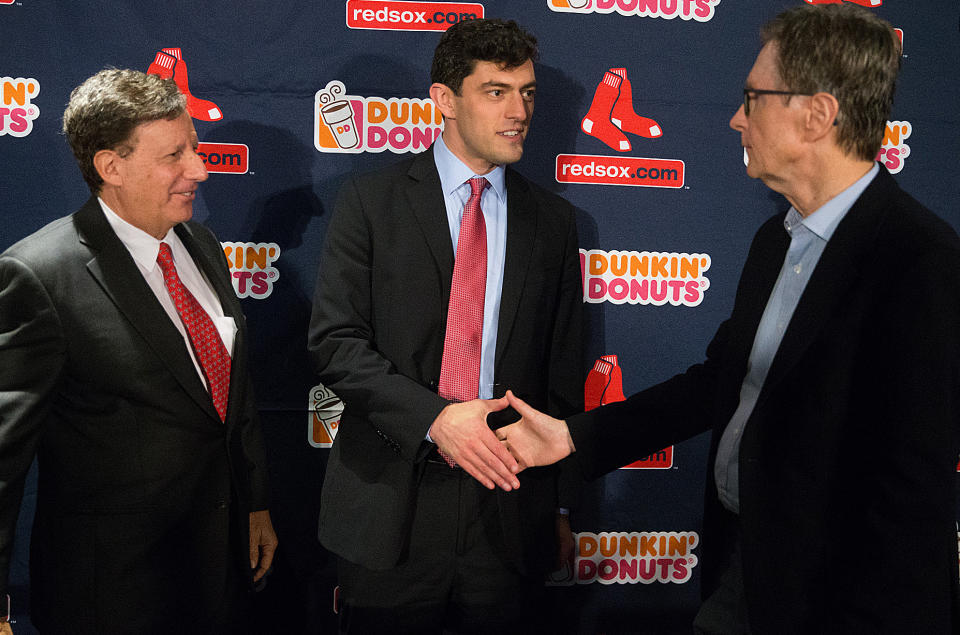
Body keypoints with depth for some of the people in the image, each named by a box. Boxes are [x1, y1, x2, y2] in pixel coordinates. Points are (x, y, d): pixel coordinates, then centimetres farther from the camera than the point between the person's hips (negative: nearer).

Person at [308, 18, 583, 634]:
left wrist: (561, 503, 11)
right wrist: (433, 417, -21)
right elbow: (335, 342, -9)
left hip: (510, 499, 2)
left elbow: (563, 374, 10)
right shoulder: (371, 201, -1)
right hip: (391, 503, -2)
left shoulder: (553, 220, 7)